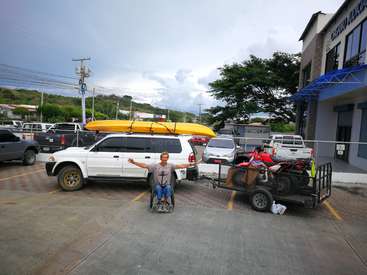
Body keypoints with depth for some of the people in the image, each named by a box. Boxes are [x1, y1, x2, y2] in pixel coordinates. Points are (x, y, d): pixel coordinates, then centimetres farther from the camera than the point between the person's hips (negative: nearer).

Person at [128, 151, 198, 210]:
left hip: (167, 186, 1)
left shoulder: (170, 166, 3)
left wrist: (191, 164, -18)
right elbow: (144, 165, -7)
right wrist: (133, 162, -18)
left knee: (168, 187, -33)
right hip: (158, 186, 0)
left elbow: (181, 166, -7)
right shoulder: (155, 166, 0)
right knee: (158, 187, -34)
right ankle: (160, 204, -18)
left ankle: (163, 202, -18)